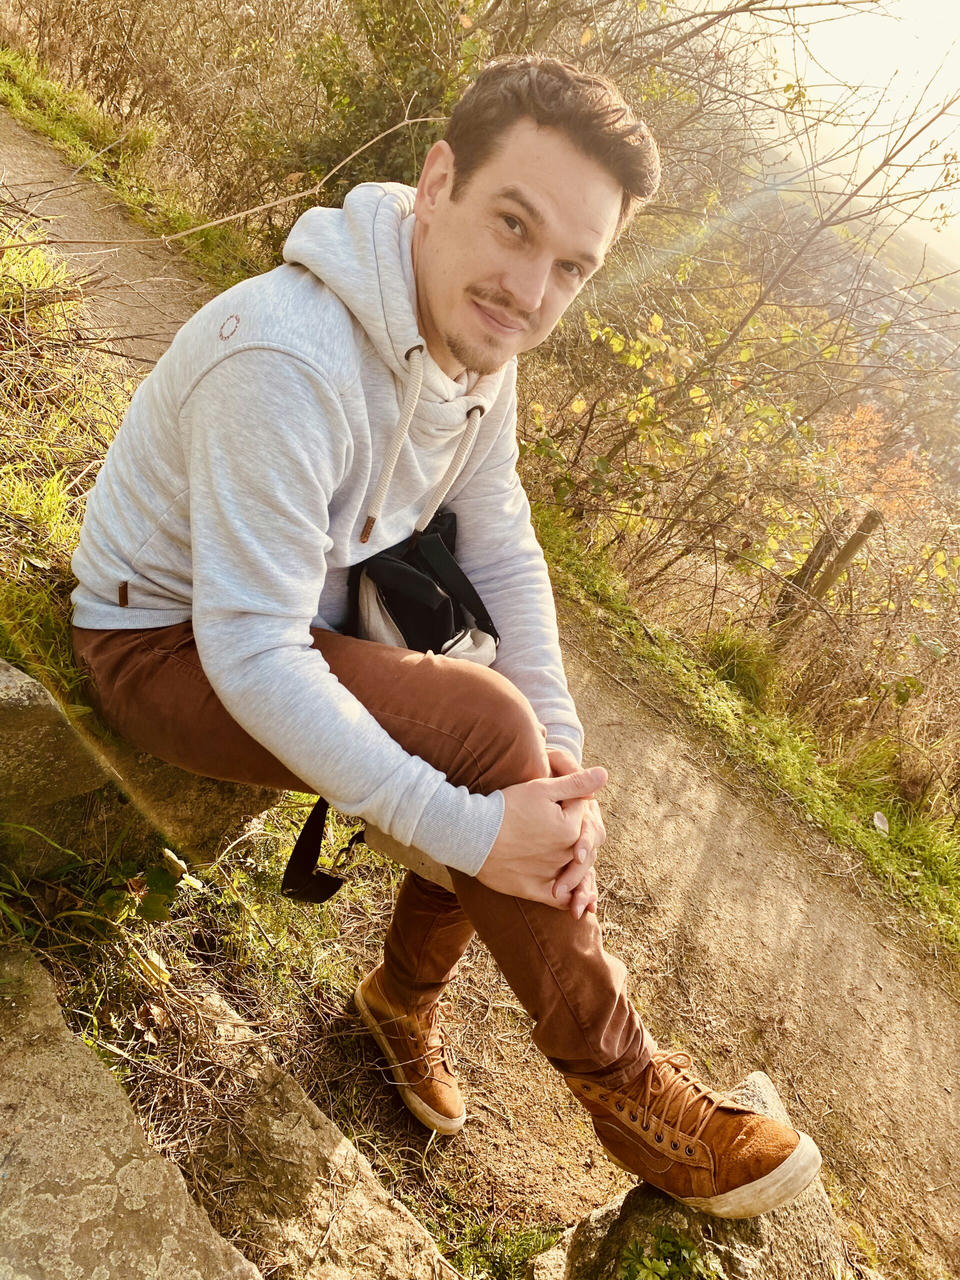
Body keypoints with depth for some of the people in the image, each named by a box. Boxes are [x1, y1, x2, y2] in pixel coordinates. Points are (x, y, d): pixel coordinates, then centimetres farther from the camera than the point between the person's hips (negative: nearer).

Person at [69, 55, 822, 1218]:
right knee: (486, 728, -26)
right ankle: (617, 1079, -6)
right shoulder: (291, 359, -32)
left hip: (306, 621, 8)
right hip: (167, 646, -8)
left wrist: (558, 751, -14)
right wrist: (470, 828, -33)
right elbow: (251, 653, -33)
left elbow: (501, 550, -2)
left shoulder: (479, 342, -5)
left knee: (529, 755, -5)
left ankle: (407, 992, 18)